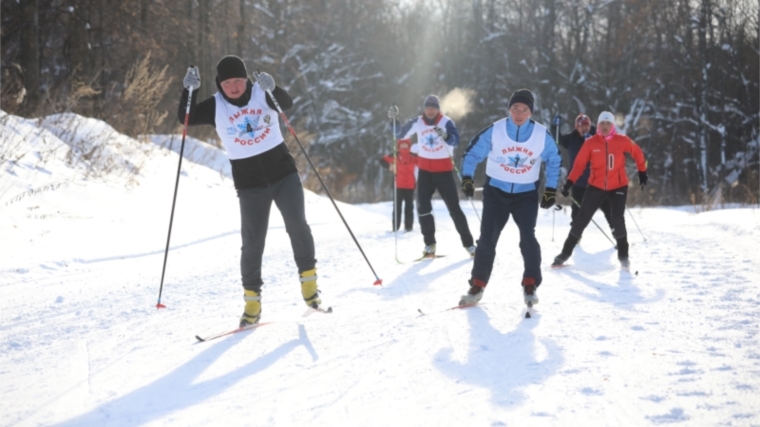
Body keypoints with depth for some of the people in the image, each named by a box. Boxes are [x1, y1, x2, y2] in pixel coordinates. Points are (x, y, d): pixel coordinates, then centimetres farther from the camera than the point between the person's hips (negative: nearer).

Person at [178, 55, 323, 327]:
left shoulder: (262, 94, -4)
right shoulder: (215, 107, -2)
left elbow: (287, 104, -20)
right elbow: (187, 119, -9)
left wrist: (272, 89, -40)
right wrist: (190, 90, -23)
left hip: (283, 173, 0)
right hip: (250, 184, 0)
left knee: (297, 227, -8)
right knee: (252, 243, -2)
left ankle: (308, 280, 11)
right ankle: (252, 299, 8)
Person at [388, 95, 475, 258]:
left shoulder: (446, 122, -12)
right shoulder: (417, 123, -1)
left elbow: (455, 141, -27)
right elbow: (400, 135, 8)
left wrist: (445, 136, -48)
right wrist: (394, 120, -8)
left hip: (443, 170, -3)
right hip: (425, 170, 3)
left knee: (454, 208, -2)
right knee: (423, 207, 1)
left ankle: (468, 243, 4)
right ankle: (429, 244, 11)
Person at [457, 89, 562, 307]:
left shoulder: (542, 135, -8)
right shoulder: (494, 131, -12)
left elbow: (555, 160, 7)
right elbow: (472, 153, -3)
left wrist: (551, 189, 3)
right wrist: (466, 178, -15)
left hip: (527, 194, 0)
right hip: (496, 192, 0)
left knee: (528, 238, -12)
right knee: (487, 239, 0)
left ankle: (530, 285, 4)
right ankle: (477, 286, 12)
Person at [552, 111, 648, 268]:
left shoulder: (622, 141, -8)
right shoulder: (591, 143, -9)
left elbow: (637, 153, 8)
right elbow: (579, 164, -10)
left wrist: (642, 172, 14)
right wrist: (569, 182, -20)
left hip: (618, 187, -1)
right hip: (596, 186, 1)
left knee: (618, 221, -10)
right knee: (581, 219, 1)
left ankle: (623, 255, 11)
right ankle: (565, 253, 11)